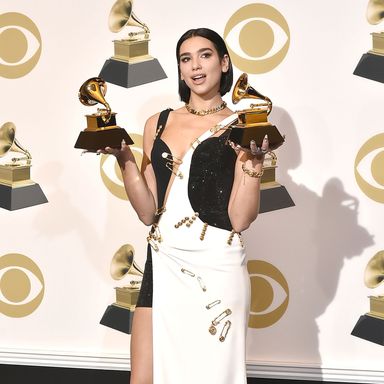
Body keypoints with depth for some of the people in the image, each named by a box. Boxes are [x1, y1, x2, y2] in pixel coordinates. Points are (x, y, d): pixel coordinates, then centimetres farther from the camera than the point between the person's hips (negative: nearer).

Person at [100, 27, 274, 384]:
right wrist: (123, 158, -1)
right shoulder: (158, 124, 11)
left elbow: (240, 220, -6)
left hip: (216, 267, -3)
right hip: (162, 263, 3)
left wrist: (253, 160, -15)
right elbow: (148, 212, 8)